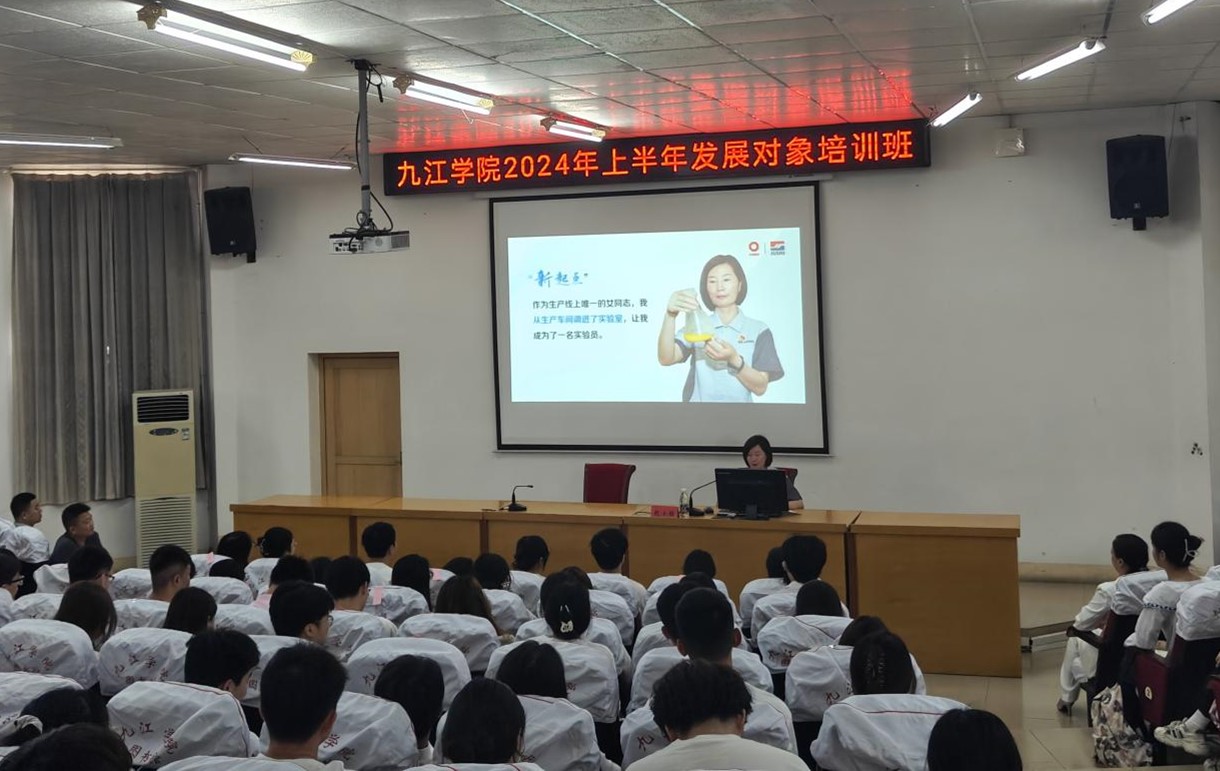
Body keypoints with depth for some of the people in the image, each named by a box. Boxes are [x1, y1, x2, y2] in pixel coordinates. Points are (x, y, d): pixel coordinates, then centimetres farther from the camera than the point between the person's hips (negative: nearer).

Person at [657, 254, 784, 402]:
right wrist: (670, 315, -23)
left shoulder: (758, 331, 5)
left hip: (740, 401, -1)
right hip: (699, 400, 1)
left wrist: (734, 359, -18)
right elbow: (666, 359, -9)